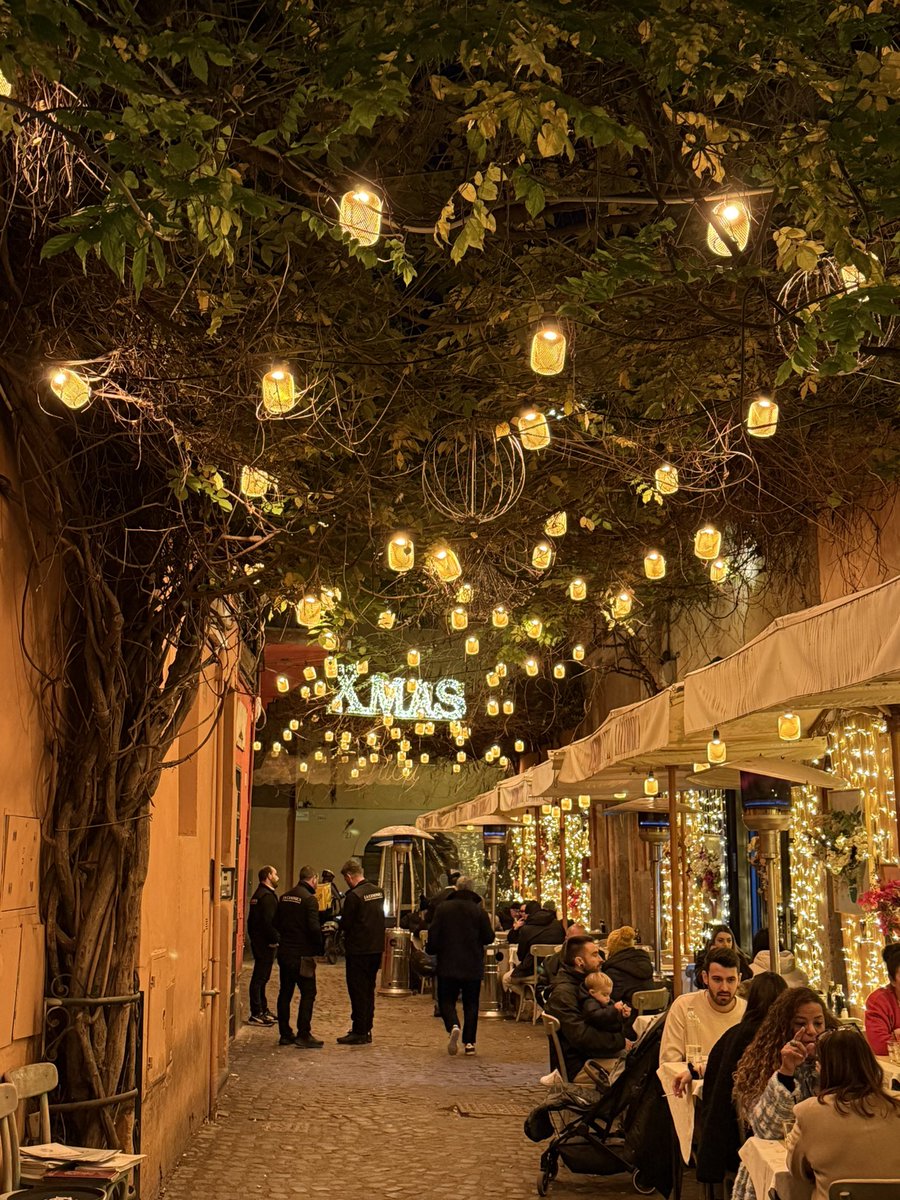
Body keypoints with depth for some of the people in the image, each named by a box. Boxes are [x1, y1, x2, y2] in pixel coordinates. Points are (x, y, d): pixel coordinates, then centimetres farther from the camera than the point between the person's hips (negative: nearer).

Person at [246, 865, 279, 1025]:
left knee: (260, 977, 16)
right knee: (260, 978, -6)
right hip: (265, 944, -10)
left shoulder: (258, 894, 15)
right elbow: (269, 921, -23)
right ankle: (256, 1014, -3)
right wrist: (275, 940, -16)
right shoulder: (267, 896, -17)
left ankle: (262, 1010, 25)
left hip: (258, 942, 10)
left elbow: (252, 920, 19)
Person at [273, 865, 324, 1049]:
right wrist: (320, 947, -6)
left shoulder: (285, 897, 9)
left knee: (285, 992, 12)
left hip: (284, 952, 7)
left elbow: (276, 924, 14)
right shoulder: (309, 899, -14)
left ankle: (285, 1034, 16)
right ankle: (303, 1035, -3)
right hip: (302, 955, -7)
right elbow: (314, 928, -20)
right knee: (308, 993, -1)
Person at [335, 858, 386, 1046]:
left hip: (358, 950, -8)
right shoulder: (378, 892, 6)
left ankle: (359, 1032, 4)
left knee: (357, 991, 0)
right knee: (369, 990, 16)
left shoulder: (354, 896, -18)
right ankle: (366, 1030, 23)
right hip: (376, 948, 8)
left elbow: (345, 924, -14)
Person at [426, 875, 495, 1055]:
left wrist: (432, 951, 12)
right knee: (471, 1003, 11)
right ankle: (469, 1042, 8)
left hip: (448, 965, -1)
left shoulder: (443, 908, -5)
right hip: (473, 966, 1)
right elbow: (489, 938, -5)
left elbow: (433, 935, -6)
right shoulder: (479, 910, -6)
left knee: (446, 1000, 8)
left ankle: (453, 1026, -19)